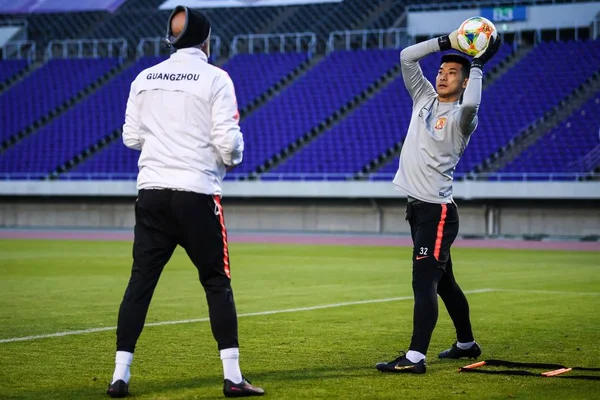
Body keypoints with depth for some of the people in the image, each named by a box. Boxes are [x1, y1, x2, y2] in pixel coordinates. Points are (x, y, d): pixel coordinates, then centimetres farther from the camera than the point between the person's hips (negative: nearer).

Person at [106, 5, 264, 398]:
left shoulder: (145, 78, 8)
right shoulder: (215, 78, -5)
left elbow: (131, 137, 11)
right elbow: (228, 143, -10)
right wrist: (234, 154, 12)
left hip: (152, 192, 4)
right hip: (197, 193, -4)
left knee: (140, 281, 7)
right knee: (217, 283, 4)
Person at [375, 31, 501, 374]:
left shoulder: (461, 118, -8)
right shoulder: (425, 98, 12)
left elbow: (470, 104, -32)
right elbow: (407, 56, 8)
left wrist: (478, 65, -19)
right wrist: (448, 42, 2)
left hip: (437, 210, -8)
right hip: (417, 206, 8)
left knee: (424, 281, -15)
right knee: (443, 280, 18)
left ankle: (415, 357, -20)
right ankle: (467, 344, 32)